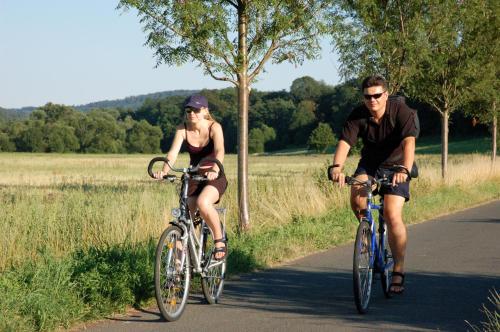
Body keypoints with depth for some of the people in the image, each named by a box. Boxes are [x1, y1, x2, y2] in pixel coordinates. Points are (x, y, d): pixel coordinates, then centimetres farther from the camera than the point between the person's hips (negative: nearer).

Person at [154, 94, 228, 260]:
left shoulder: (214, 127, -15)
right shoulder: (182, 129, -8)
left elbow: (219, 151, -31)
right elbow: (173, 153, -20)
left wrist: (215, 170, -51)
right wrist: (164, 171, -41)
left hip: (214, 178, -4)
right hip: (193, 178, 4)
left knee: (203, 202, -33)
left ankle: (220, 240, -14)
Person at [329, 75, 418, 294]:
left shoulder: (401, 111, -22)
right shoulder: (358, 116, -14)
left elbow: (409, 142, -35)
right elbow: (344, 142, -26)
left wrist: (404, 170, -53)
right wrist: (336, 166, -47)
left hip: (396, 166, -3)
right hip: (369, 165, 3)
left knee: (393, 216, -17)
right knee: (356, 197, -28)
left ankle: (398, 272, -7)